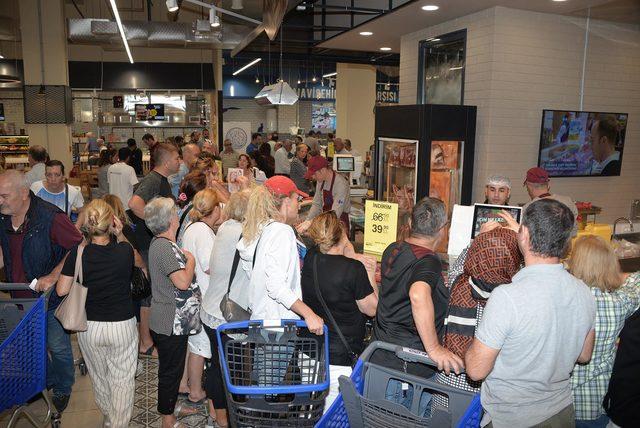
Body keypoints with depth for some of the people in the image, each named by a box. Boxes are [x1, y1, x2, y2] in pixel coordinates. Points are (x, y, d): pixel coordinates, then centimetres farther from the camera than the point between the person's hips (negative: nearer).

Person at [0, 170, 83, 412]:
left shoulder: (49, 217, -25)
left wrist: (53, 276, -30)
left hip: (50, 295, -6)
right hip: (20, 296, 6)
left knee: (58, 346, 12)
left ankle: (63, 388, 36)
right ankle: (45, 381, 47)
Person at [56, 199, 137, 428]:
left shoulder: (78, 254, -16)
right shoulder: (125, 251, -19)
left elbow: (62, 290, -8)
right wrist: (120, 235, -7)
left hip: (89, 328, 3)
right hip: (122, 326, -2)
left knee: (99, 377, 25)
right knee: (123, 379, 15)